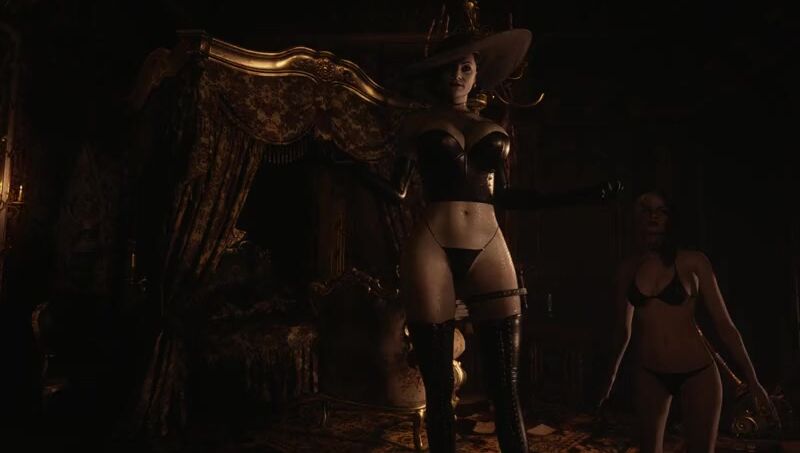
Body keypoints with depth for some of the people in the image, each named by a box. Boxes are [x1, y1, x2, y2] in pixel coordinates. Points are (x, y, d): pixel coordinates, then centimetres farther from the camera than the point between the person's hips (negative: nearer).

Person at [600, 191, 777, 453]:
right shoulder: (627, 269, 0)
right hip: (648, 375, 2)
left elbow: (723, 323, -2)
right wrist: (612, 374, 20)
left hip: (697, 373, -2)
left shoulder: (693, 262, -7)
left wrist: (752, 380, -3)